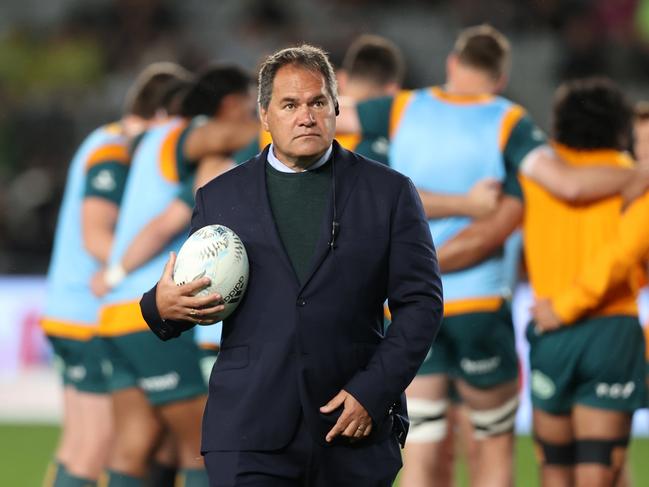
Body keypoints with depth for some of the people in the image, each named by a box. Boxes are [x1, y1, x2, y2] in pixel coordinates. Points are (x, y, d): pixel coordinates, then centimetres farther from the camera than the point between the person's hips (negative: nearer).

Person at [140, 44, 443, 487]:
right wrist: (163, 306, -10)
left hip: (354, 432, 0)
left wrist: (373, 392, -7)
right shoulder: (220, 197, 11)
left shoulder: (388, 192, 7)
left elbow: (421, 301, 3)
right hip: (249, 434, 0)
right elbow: (191, 297, 15)